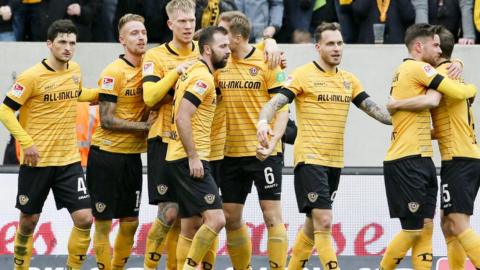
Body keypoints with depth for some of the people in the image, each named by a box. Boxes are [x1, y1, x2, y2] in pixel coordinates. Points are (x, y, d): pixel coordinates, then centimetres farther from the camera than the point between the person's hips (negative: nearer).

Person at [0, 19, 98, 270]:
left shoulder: (75, 70, 5)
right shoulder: (32, 76, -12)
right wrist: (26, 142, -17)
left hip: (69, 160, 4)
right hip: (37, 160, -4)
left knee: (84, 218, -8)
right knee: (29, 220, 7)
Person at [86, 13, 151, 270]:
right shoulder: (113, 72, -13)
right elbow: (107, 120, -15)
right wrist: (144, 126, -14)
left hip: (132, 155, 6)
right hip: (107, 155, -6)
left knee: (130, 222, 10)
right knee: (103, 222, -1)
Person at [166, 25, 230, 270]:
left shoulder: (194, 72, 17)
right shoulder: (203, 77, -13)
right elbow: (182, 118, -21)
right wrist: (193, 157, -21)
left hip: (187, 159, 10)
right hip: (190, 159, -10)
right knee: (215, 219, -15)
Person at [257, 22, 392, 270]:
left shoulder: (349, 80, 11)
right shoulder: (303, 75, -7)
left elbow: (372, 108, 13)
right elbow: (276, 101, -17)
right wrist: (263, 121, -36)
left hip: (335, 162, 7)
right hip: (310, 158, -7)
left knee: (314, 225, 14)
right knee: (324, 222, -15)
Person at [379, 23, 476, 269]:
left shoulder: (405, 71, 20)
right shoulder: (416, 68, -10)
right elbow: (458, 92, -14)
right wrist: (472, 88, 7)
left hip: (421, 162, 10)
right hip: (407, 163, -10)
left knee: (426, 228, 5)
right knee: (413, 230, -6)